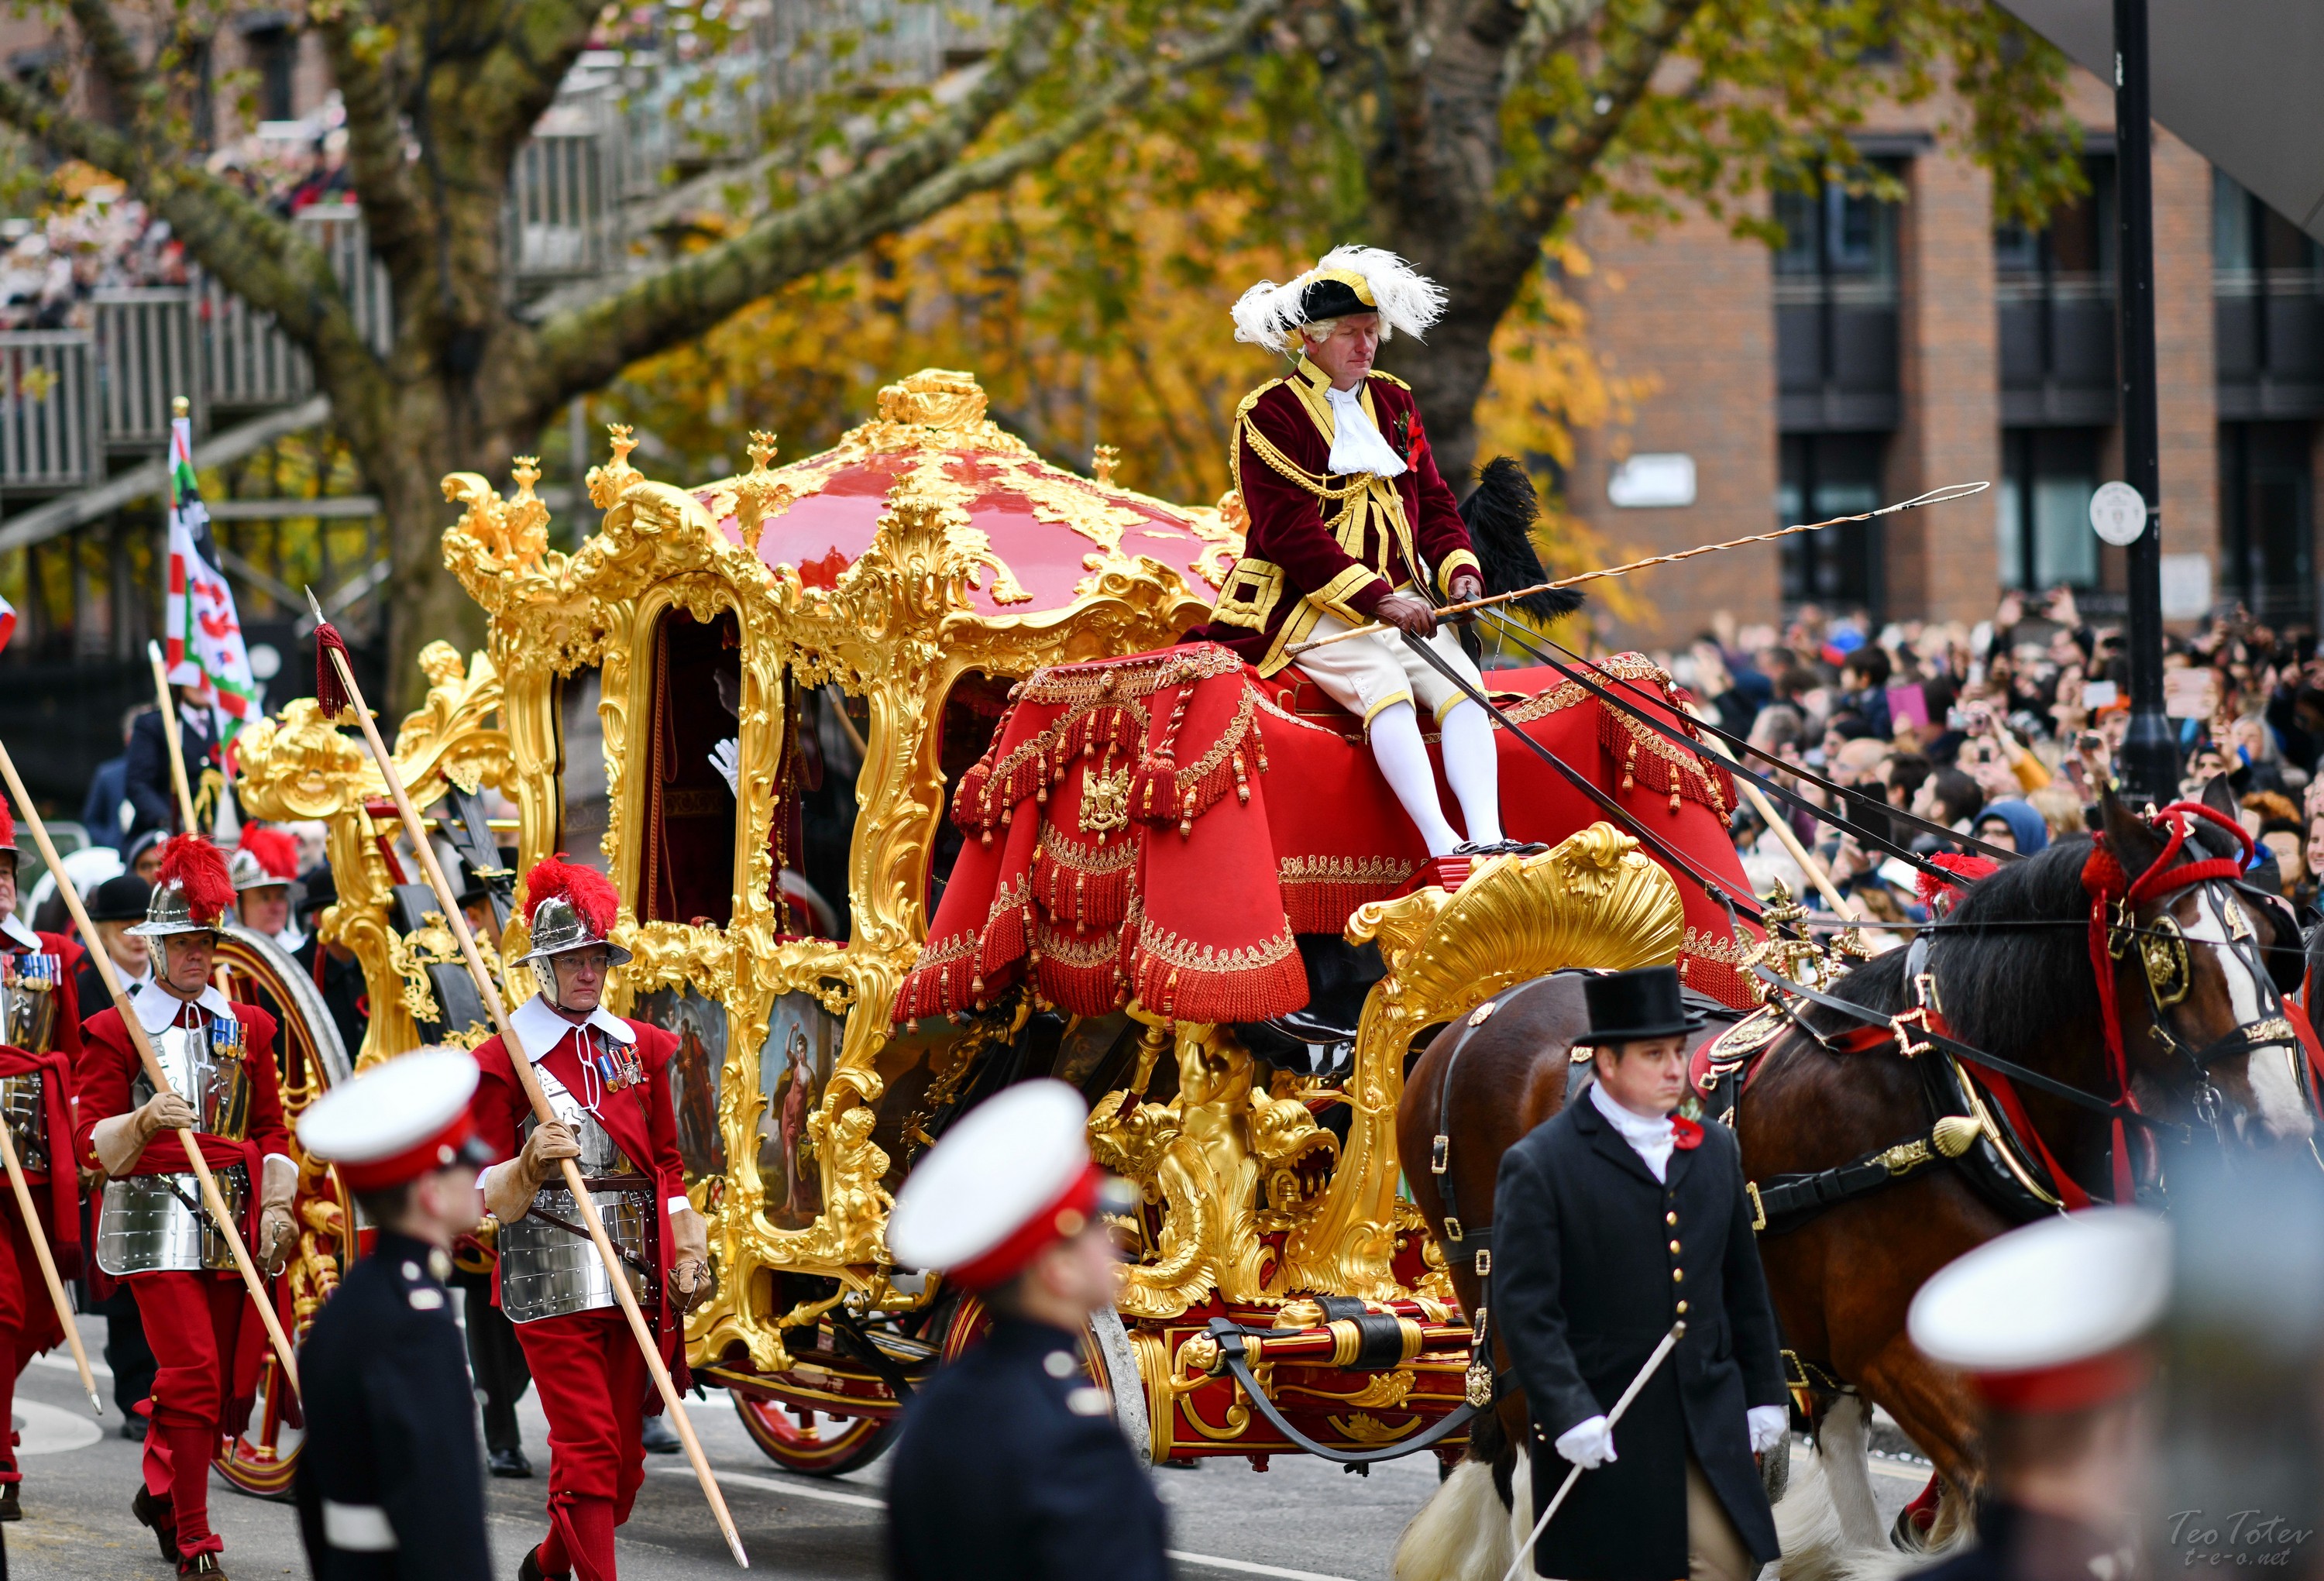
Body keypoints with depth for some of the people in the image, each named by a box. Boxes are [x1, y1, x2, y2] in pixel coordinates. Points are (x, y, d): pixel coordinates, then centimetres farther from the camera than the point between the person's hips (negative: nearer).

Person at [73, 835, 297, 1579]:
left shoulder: (246, 1028, 12)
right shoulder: (117, 1030, 0)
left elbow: (272, 1131, 16)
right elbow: (92, 1141, -2)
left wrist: (277, 1205, 2)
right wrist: (145, 1120, -22)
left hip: (231, 1224, 5)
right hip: (157, 1221, -5)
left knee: (219, 1384, 8)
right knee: (193, 1375, -14)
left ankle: (160, 1492, 34)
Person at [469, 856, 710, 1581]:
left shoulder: (641, 1047, 12)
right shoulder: (504, 1059, -2)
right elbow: (488, 1194, -2)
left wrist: (688, 1253, 9)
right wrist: (534, 1160, -22)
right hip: (551, 1274, -5)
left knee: (623, 1454, 9)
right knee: (587, 1446, -11)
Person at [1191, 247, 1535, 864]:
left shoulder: (1393, 402, 17)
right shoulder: (1269, 414, -4)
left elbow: (1433, 501, 17)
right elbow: (1291, 533, -13)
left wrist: (1460, 571, -4)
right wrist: (1377, 600, -21)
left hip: (1400, 597, 6)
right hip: (1309, 606, -6)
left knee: (1461, 684, -22)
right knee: (1383, 683, -33)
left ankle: (1487, 839, -38)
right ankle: (1442, 848, -45)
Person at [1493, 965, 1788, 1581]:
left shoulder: (1714, 1150, 11)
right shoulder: (1539, 1165, -8)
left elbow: (1744, 1285, 17)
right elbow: (1524, 1307, -13)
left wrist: (1765, 1392, 15)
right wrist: (1567, 1413, -21)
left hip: (1708, 1421, 5)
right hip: (1601, 1431, -4)